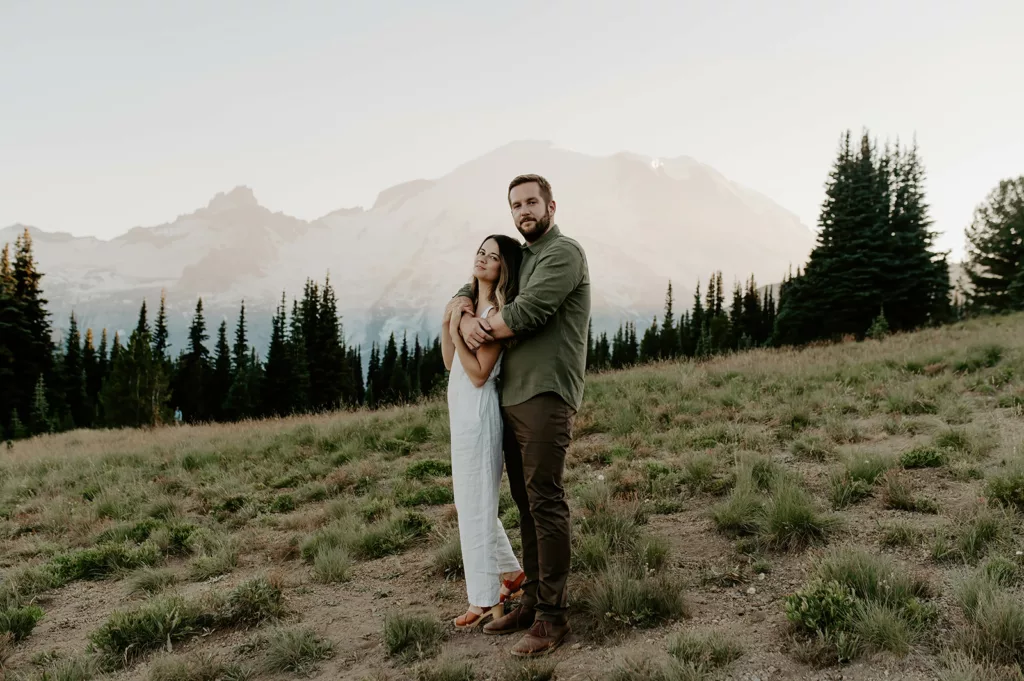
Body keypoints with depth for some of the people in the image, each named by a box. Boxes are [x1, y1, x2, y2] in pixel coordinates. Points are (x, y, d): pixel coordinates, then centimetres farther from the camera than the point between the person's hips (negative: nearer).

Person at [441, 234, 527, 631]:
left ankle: (485, 602, 9)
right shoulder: (470, 303, 12)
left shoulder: (498, 312, -14)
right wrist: (446, 323, 2)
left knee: (474, 506, -2)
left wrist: (457, 332, -19)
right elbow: (450, 362, 13)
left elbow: (479, 374, -17)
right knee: (470, 501, 18)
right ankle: (511, 572, 33)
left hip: (478, 412, -9)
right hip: (460, 411, 9)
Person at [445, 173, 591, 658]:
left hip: (545, 398, -8)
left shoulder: (564, 252, -5)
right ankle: (533, 600, 19)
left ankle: (552, 617, -2)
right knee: (525, 503, 10)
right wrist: (465, 318, -2)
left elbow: (524, 314, -16)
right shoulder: (517, 258, 21)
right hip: (510, 398, 8)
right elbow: (465, 293, 21)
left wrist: (482, 330, 0)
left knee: (545, 503, -8)